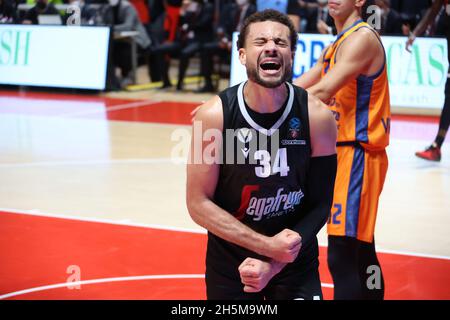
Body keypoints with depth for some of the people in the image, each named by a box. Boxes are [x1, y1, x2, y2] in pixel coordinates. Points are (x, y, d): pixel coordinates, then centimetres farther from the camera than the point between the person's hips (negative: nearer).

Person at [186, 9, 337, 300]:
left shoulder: (317, 117, -14)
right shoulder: (214, 115, -16)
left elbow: (320, 205, -6)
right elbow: (198, 203, -12)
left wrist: (274, 265, -15)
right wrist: (266, 245, -19)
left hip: (295, 260, 0)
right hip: (229, 262, 0)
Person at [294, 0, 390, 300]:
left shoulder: (362, 37, -13)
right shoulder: (337, 45, 19)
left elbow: (322, 92, -23)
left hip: (357, 154, -10)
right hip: (345, 152, 10)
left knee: (342, 256, -13)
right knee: (361, 253, 15)